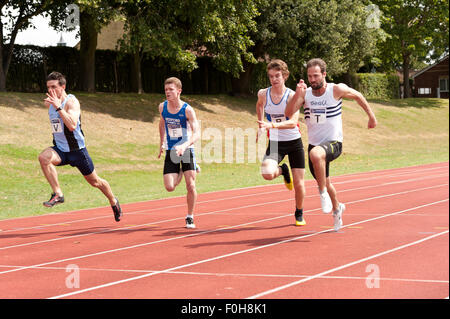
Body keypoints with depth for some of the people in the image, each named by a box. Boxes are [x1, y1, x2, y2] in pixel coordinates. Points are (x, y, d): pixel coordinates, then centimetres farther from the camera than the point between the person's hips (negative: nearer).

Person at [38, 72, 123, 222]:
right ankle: (57, 194, -25)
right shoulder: (50, 102, 3)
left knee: (94, 181, 12)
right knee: (44, 157, -30)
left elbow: (72, 125, -37)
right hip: (59, 149, 5)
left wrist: (58, 107, -39)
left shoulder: (71, 102, -19)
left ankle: (113, 202, 40)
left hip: (77, 150, -5)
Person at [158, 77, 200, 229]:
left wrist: (185, 145, -40)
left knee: (190, 186, -6)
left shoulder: (187, 109, -15)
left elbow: (196, 133, -23)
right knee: (170, 187, -7)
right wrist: (162, 143, 19)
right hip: (171, 151, 3)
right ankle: (180, 173, 27)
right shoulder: (162, 107, -2)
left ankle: (190, 217, 13)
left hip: (187, 149, -3)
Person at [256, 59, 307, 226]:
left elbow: (293, 122, -27)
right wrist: (261, 126, 19)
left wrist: (272, 125, -40)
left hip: (294, 142, -2)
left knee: (299, 183, 2)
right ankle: (283, 170, 10)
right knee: (267, 173, -27)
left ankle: (299, 214, 29)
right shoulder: (263, 94, -4)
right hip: (275, 143, 2)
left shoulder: (292, 96, -14)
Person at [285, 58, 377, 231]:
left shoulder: (337, 90, -9)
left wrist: (371, 116, 14)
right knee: (324, 182, 19)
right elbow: (288, 113, -14)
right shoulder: (305, 93, -2)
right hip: (314, 144, 5)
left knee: (315, 154, -39)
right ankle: (337, 208, 48)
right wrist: (297, 93, -28)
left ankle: (323, 193, -23)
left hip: (333, 143, -5)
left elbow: (358, 96, 9)